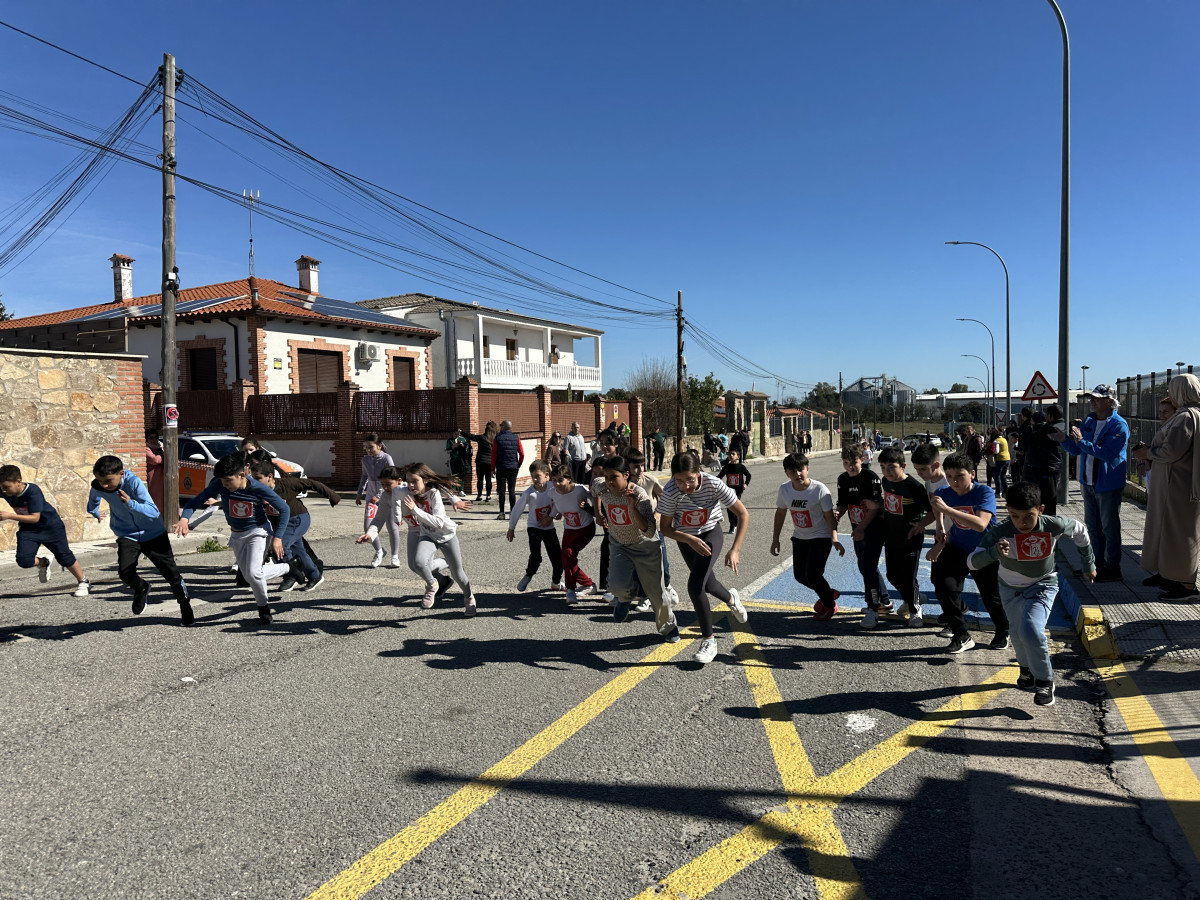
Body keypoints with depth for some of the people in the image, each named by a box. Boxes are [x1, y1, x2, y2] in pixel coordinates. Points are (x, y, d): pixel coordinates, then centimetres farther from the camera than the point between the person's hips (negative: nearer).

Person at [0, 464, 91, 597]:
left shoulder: (32, 491, -30)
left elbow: (35, 518, -30)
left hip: (50, 525, -4)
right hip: (28, 529, 4)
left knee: (64, 556, 4)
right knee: (23, 561, -16)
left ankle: (83, 582, 22)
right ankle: (43, 563, 18)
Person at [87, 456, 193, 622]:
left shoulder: (133, 481, -27)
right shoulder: (97, 487, -14)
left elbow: (153, 512, -33)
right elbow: (93, 499, 15)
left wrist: (130, 502, -48)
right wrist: (95, 513, 34)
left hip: (152, 532, -3)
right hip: (127, 536, 3)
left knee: (171, 573, 3)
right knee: (125, 573, -19)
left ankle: (185, 605, 28)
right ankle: (141, 589, 16)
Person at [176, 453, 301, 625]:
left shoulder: (258, 489, -25)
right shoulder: (219, 485, -18)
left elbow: (284, 509, -16)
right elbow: (196, 501, -14)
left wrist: (277, 537, -18)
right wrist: (185, 518, -34)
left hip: (257, 532, -5)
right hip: (236, 536, 5)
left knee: (253, 573, -21)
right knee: (249, 576, 8)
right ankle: (288, 568, 28)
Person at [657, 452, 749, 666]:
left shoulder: (713, 484, -31)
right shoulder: (670, 492, -29)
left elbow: (743, 515, -23)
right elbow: (665, 527, -17)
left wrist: (735, 550, -29)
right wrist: (691, 540, -33)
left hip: (711, 533, -2)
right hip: (685, 538, 2)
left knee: (695, 585, -19)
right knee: (707, 585, 17)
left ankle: (708, 640, -1)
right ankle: (731, 598, 55)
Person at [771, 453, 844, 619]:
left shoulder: (819, 489, -22)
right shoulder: (784, 489, -9)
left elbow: (829, 516, -15)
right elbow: (780, 513, 5)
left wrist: (834, 539, -26)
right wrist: (775, 539, 8)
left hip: (821, 538, -6)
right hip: (799, 538, 6)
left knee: (812, 574, -14)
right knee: (799, 575, 9)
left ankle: (829, 604, 16)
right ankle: (828, 593, 37)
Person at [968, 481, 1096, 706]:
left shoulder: (1054, 526, -27)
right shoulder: (999, 533, -31)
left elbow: (1080, 531, -3)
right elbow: (972, 562, -36)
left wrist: (1089, 564, 9)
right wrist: (993, 552, -56)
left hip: (1042, 586, -2)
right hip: (1010, 588, 2)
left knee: (1031, 630, -22)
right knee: (1018, 634, 15)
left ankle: (1044, 681, 2)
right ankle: (1027, 669, 48)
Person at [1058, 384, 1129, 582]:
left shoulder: (1119, 425, -13)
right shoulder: (1088, 422, 9)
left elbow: (1108, 454, -25)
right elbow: (1075, 450, 12)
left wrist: (1082, 441, -28)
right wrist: (1064, 439, -7)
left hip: (1108, 485, -8)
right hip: (1089, 483, 8)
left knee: (1109, 528, 1)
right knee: (1092, 526, 15)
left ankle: (1111, 568, 9)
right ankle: (1097, 564, 26)